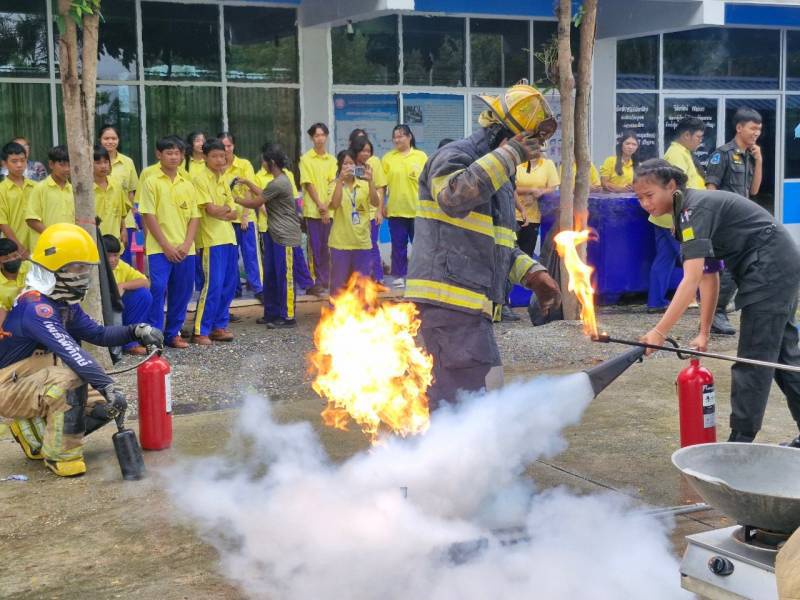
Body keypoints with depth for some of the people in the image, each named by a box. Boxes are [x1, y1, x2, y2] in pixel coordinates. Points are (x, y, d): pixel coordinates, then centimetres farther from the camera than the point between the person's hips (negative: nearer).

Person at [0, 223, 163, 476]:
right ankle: (60, 455, -22)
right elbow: (71, 352, -37)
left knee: (106, 406, 1)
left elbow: (98, 334, 12)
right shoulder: (35, 307, -25)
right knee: (70, 375, -35)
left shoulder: (64, 304, 6)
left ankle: (34, 432, 11)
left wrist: (136, 331, -5)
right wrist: (108, 387, -44)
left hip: (38, 384, 9)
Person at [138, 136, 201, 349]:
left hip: (185, 249, 4)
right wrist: (166, 246, -11)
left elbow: (194, 217, 9)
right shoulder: (152, 182, -1)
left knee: (182, 292, 7)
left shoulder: (187, 184, 11)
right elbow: (149, 216, -5)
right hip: (159, 248, -4)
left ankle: (173, 333, 19)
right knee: (158, 290, -11)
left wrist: (187, 244, -5)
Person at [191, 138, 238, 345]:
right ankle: (200, 331, -3)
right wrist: (226, 208, 0)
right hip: (212, 240, -8)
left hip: (229, 238, 8)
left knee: (229, 284, 9)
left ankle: (219, 326, 19)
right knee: (213, 285, -10)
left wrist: (221, 211, -10)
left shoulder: (224, 179, 14)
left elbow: (233, 212, 9)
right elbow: (211, 209, -17)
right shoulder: (200, 179, -8)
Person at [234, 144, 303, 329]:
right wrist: (248, 183, 21)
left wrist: (235, 199, 1)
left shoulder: (278, 184, -20)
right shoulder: (280, 179, 10)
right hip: (274, 233, 10)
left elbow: (255, 203, -11)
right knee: (270, 275, 14)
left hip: (285, 236, -10)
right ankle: (272, 313, 22)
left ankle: (288, 317, 3)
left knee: (284, 276, -3)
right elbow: (263, 195, 21)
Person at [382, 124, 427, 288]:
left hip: (417, 208, -1)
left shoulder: (421, 156, 2)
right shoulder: (387, 158, 3)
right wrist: (382, 205, 0)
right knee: (398, 245, 6)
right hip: (395, 209, 1)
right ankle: (400, 276, 15)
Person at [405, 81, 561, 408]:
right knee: (478, 390, -15)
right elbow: (453, 197, -30)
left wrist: (533, 273, 16)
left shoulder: (500, 177, 24)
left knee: (448, 397, 15)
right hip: (448, 299, -10)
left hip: (470, 306, 10)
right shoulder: (455, 156, -7)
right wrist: (508, 155, -24)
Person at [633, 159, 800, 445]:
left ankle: (740, 442, 1)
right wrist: (704, 333, 7)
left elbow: (691, 280, -27)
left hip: (770, 268, -11)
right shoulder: (688, 212, 11)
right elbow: (709, 278, 10)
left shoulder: (694, 209, -19)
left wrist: (660, 332, -28)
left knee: (753, 359, -6)